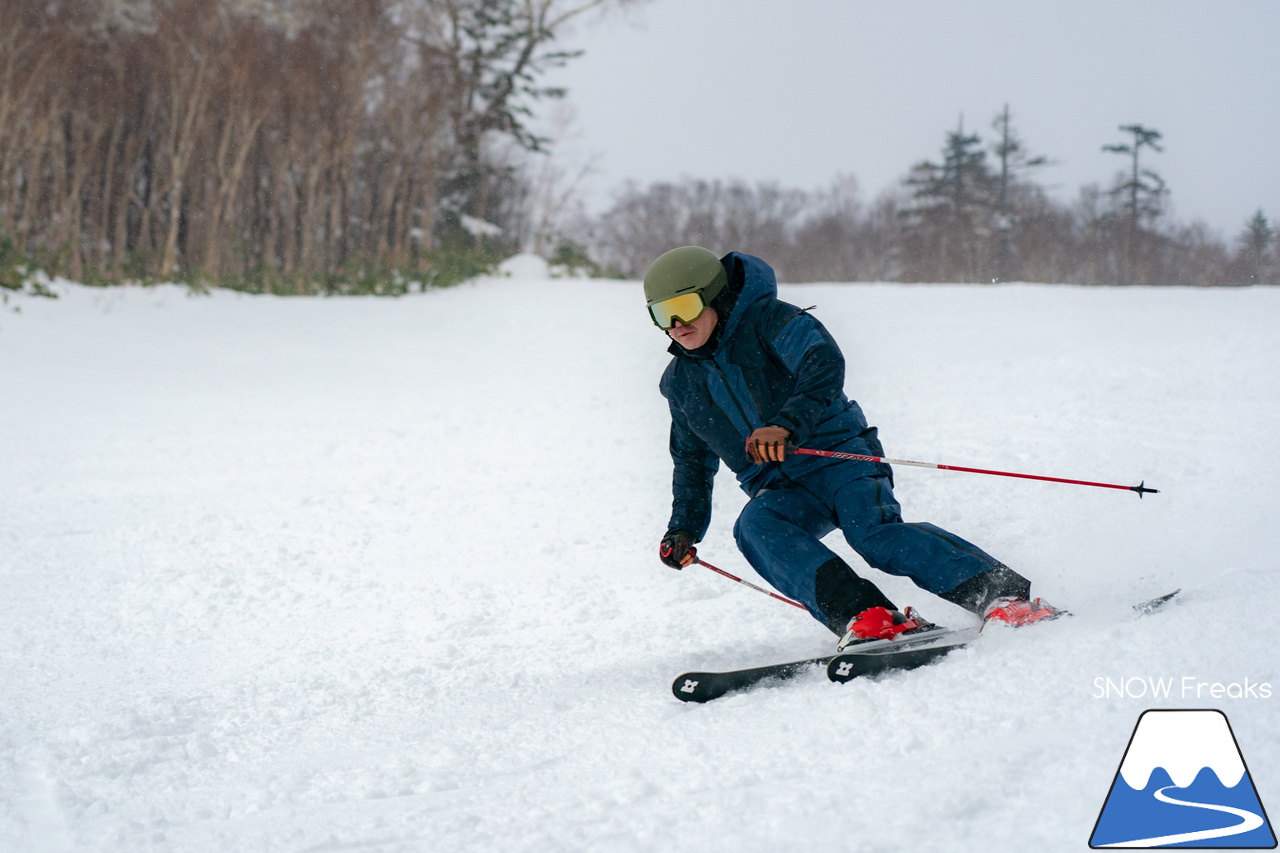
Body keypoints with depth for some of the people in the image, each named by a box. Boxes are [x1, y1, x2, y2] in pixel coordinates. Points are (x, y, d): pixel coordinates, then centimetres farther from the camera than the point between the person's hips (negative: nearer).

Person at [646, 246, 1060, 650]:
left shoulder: (766, 319, -4)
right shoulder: (680, 383, 15)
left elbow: (824, 365, -21)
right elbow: (693, 461, 28)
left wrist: (787, 425, -36)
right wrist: (684, 528, 18)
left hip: (838, 453, -5)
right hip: (780, 491, 5)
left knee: (875, 531, -31)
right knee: (754, 527, -30)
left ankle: (1003, 594, -31)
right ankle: (862, 614, -46)